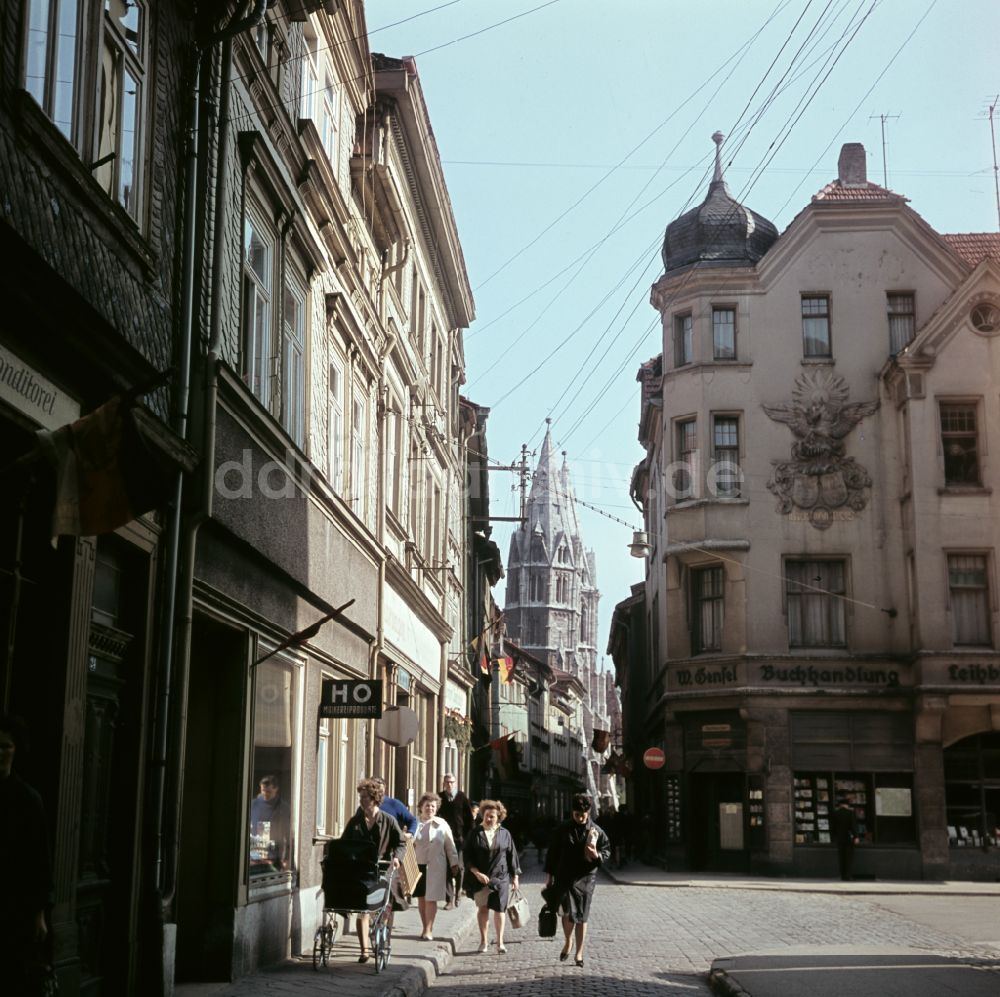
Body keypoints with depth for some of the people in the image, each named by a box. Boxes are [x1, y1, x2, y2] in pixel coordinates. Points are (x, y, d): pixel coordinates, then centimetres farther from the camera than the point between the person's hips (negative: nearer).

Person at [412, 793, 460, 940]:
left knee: (431, 898, -3)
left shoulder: (442, 824, -1)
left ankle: (429, 930, 2)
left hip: (435, 867, -2)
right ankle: (424, 927, 22)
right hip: (418, 865, 2)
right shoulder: (415, 824, 0)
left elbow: (450, 846, 4)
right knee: (421, 897, 10)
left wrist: (454, 864, 4)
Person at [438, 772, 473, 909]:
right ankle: (449, 900, 2)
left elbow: (469, 818, 1)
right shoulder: (440, 797, 1)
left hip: (460, 838, 0)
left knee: (459, 868, 10)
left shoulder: (462, 797, -1)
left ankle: (458, 894, 29)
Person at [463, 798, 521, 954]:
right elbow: (466, 855, -2)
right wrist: (477, 873, -12)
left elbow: (512, 855, 8)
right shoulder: (475, 833, 0)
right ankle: (484, 940, 12)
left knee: (499, 908, 1)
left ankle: (500, 941, 9)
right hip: (480, 877, -1)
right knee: (482, 907, 2)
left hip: (500, 877, 1)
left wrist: (515, 877, 7)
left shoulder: (504, 834, 4)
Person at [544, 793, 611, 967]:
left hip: (586, 879, 1)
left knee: (582, 918, 6)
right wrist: (549, 875, 7)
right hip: (565, 878, -1)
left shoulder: (596, 831, 1)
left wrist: (597, 855, -14)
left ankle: (579, 953, 19)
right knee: (569, 913, -17)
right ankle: (568, 941, 12)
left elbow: (607, 851, 8)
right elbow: (552, 852, 7)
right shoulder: (562, 830, 0)